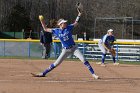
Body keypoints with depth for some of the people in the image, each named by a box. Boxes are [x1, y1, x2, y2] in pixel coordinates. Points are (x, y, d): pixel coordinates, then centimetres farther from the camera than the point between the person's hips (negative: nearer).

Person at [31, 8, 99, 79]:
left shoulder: (68, 28, -2)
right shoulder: (56, 31, -4)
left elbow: (75, 23, 11)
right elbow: (46, 29, 3)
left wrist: (79, 15, -2)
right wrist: (42, 21, -8)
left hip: (74, 48, 0)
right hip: (65, 50, 0)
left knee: (83, 60, -11)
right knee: (56, 63, -2)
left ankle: (93, 74, -8)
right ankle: (43, 73, 8)